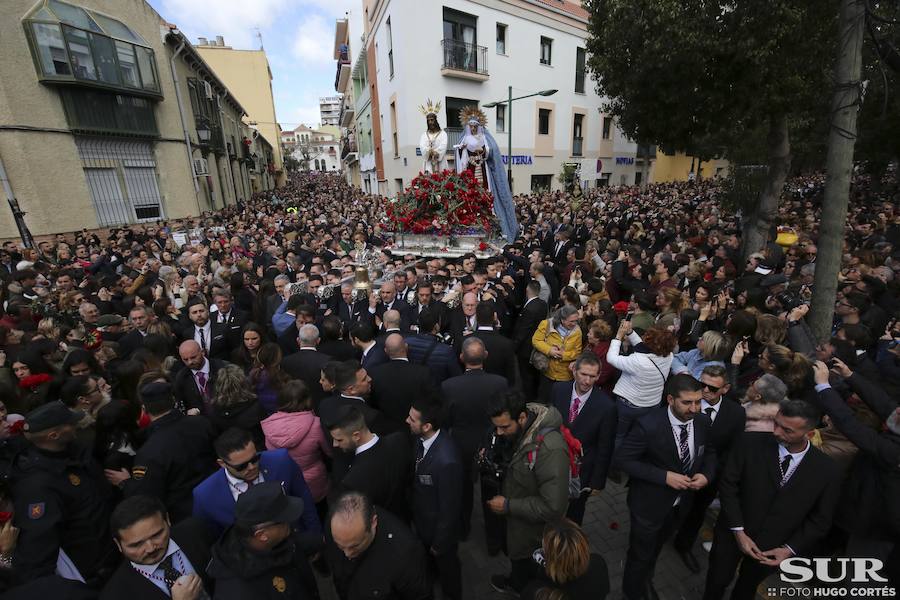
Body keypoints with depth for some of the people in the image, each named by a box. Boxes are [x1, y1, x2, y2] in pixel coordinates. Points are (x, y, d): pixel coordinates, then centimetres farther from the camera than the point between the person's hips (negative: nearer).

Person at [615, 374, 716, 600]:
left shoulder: (703, 422, -14)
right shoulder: (648, 425, -33)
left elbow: (710, 452, 4)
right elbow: (622, 459, -27)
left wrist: (706, 474, -16)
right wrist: (664, 477, -30)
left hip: (680, 501, 6)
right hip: (650, 502, -5)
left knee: (656, 548, 31)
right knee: (641, 554, 16)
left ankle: (646, 581, 61)